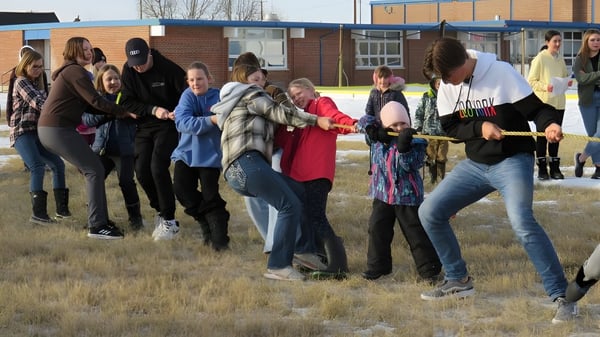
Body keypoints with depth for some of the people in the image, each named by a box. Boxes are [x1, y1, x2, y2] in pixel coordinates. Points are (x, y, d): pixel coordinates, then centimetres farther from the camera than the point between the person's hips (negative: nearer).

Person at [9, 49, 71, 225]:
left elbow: (43, 105, 18)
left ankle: (61, 208, 14)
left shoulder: (37, 83, 20)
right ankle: (38, 214, -25)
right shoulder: (21, 82, -5)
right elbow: (37, 102, -17)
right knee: (37, 167, -22)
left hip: (37, 132, 9)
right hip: (22, 132, -9)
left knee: (58, 164, 7)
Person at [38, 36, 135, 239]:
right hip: (59, 129, -10)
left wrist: (116, 112, 9)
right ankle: (96, 226, -11)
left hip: (49, 129, 10)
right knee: (95, 169, -9)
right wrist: (123, 112, -8)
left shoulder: (69, 71, 23)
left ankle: (99, 219, 17)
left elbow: (87, 106, 20)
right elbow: (95, 101, -15)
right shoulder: (75, 71, -9)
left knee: (90, 169, 15)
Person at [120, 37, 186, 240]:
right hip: (144, 126, 5)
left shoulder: (168, 68, -17)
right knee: (142, 172, -3)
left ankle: (169, 221, -9)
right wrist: (153, 110, -20)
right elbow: (127, 102, -7)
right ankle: (161, 211, 21)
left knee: (158, 167, -19)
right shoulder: (128, 71, -5)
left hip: (168, 125, -5)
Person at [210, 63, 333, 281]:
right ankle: (278, 266, -16)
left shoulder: (235, 105, 37)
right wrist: (316, 120, -2)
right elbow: (280, 113, 0)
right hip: (246, 163, -10)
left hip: (237, 173, 10)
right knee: (289, 206, -15)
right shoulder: (250, 94, 9)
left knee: (301, 196, 9)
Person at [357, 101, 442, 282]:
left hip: (407, 195, -4)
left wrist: (404, 147, -35)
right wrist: (374, 129, -13)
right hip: (382, 194, 4)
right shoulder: (379, 138, 2)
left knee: (416, 233, 0)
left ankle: (429, 269, 8)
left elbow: (412, 165, -20)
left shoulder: (415, 142, -10)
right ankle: (377, 266, 20)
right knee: (377, 230, 7)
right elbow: (364, 121, 7)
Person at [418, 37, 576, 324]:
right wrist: (479, 127, -20)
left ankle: (561, 296, -20)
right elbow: (450, 128, 0)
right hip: (475, 164, 7)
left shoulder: (501, 73, -18)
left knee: (522, 222, -29)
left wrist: (549, 125, -36)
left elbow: (535, 108, -14)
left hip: (513, 161, -7)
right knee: (429, 213, 4)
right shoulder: (447, 86, -1)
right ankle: (458, 280, 21)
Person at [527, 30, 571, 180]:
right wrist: (545, 86, -22)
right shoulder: (540, 58, -8)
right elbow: (531, 81, -8)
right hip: (543, 102, -5)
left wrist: (567, 82, -2)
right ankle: (542, 168, 7)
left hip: (559, 102, 6)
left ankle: (554, 167, 17)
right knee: (543, 135, 1)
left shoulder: (560, 59, 10)